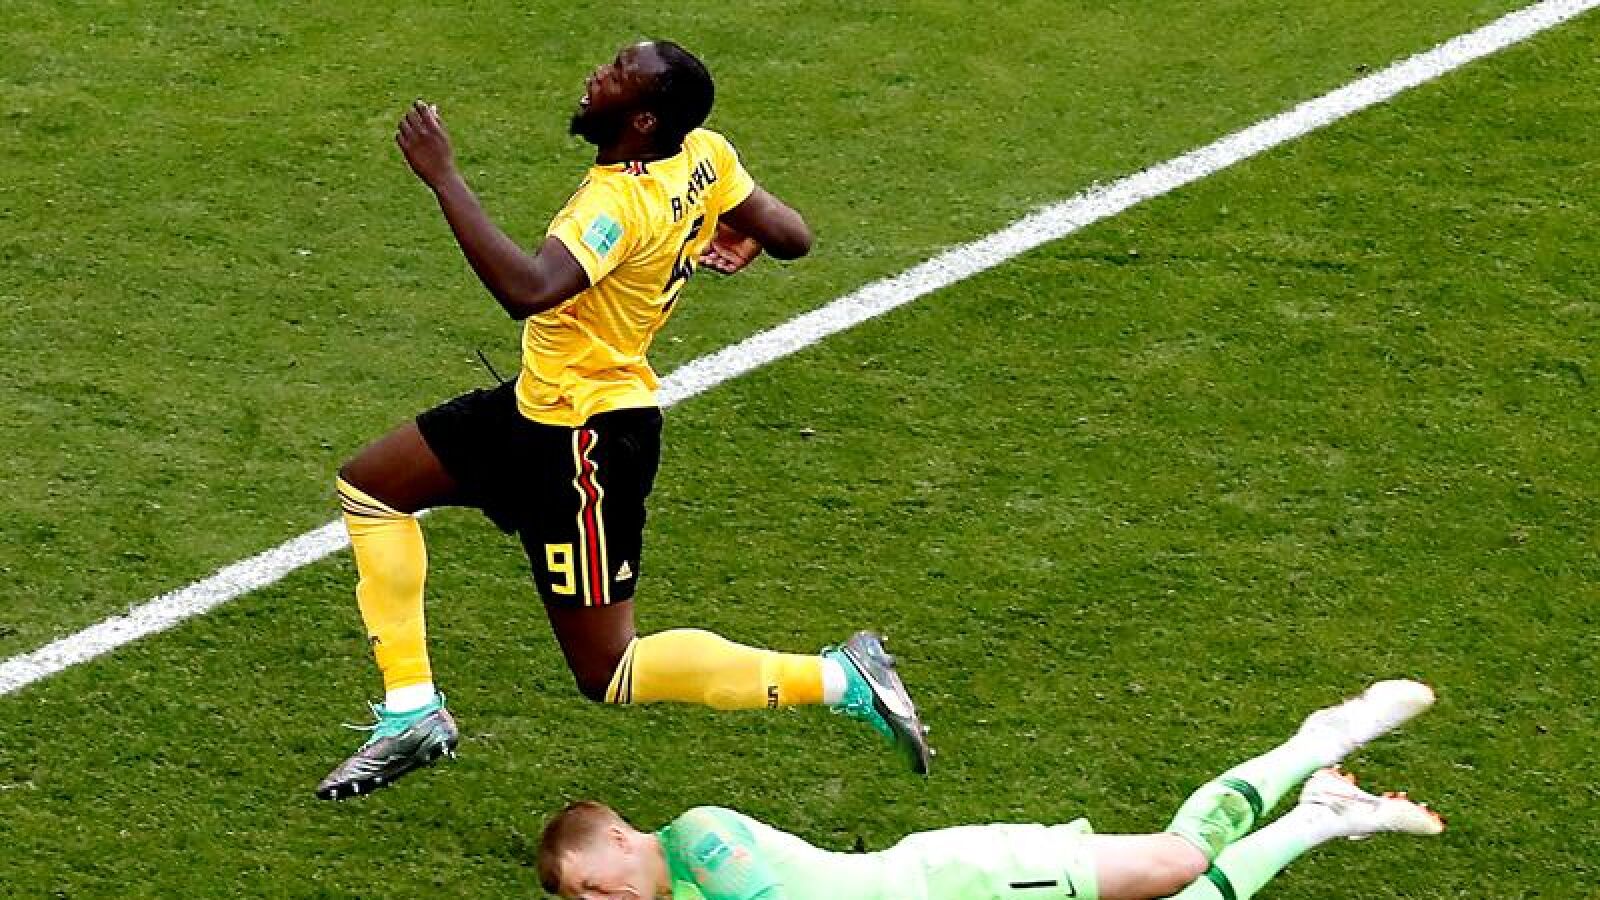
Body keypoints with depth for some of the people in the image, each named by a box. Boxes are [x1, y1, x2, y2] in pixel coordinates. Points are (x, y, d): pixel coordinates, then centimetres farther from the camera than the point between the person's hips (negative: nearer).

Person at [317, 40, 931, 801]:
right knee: (369, 486, 16)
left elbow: (527, 290, -47)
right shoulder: (705, 154, -7)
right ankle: (412, 714, 19)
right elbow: (791, 236, 4)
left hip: (587, 439, -10)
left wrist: (442, 176, -42)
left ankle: (839, 679, 2)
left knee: (608, 674, -1)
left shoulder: (622, 204, -32)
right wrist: (746, 236, 24)